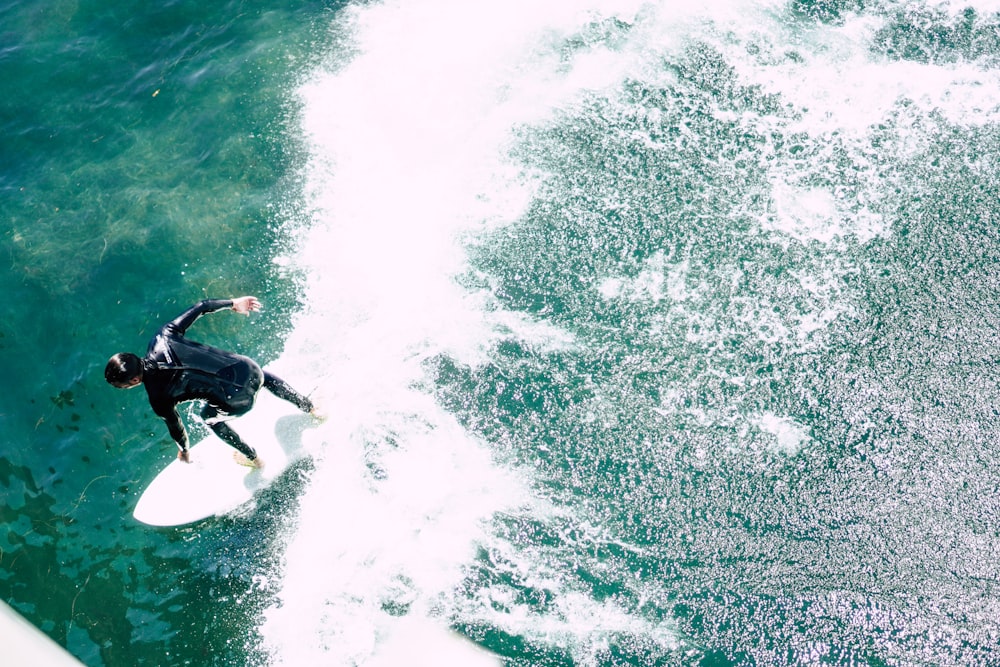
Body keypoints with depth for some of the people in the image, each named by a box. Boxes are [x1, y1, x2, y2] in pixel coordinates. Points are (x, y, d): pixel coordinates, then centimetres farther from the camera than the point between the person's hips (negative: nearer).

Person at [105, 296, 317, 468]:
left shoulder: (158, 398, -11)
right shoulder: (162, 337, -3)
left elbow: (174, 424, 7)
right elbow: (201, 307, 3)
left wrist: (184, 451, 29)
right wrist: (233, 303, 19)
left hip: (238, 401, -4)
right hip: (248, 368, 4)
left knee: (209, 416, 30)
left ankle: (254, 459, 46)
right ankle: (311, 408, 54)